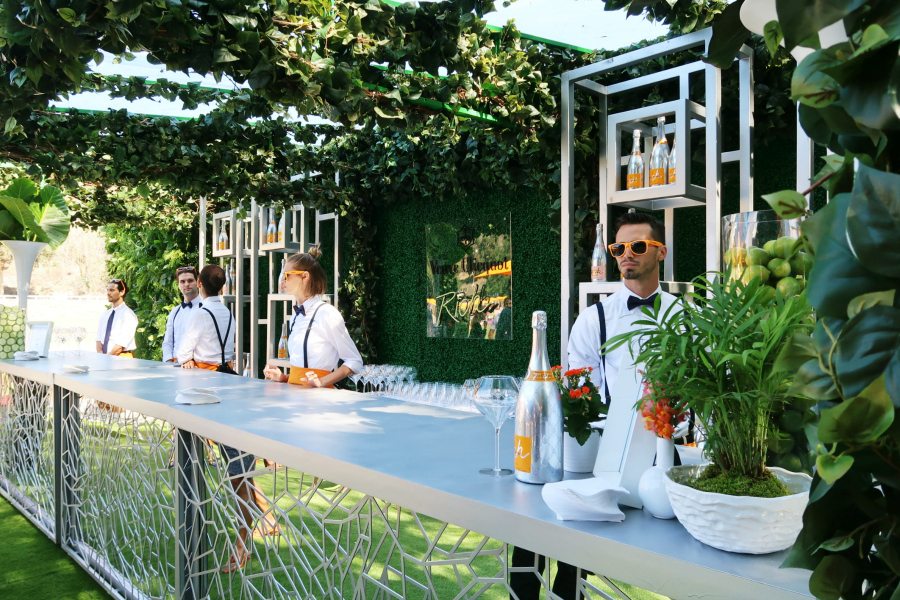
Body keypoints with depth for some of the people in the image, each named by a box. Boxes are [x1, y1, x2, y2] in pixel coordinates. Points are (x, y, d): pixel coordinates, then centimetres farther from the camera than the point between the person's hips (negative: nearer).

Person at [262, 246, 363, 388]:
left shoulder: (327, 314, -10)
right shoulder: (296, 316, 10)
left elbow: (355, 362, -7)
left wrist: (322, 382, -15)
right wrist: (283, 377, 6)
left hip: (317, 394, -5)